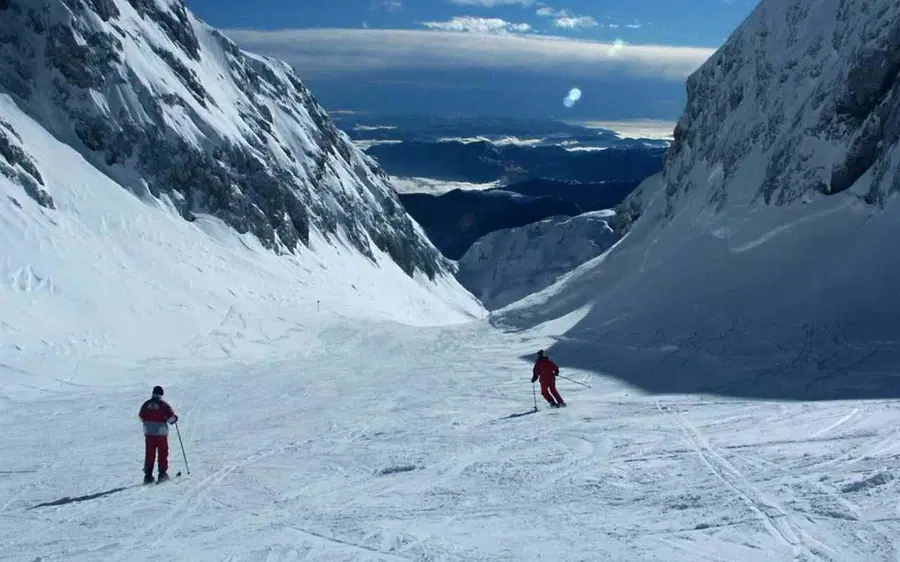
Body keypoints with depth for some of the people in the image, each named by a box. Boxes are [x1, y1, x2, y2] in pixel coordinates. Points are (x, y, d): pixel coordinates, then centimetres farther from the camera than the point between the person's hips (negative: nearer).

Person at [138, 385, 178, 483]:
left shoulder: (146, 404, 4)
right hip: (161, 432, -3)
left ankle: (148, 475, 7)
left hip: (148, 432, 4)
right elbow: (171, 417, -11)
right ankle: (162, 474, 3)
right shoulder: (163, 404, -8)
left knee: (149, 454, 8)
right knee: (162, 453, 6)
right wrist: (174, 419, 12)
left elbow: (141, 416, 15)